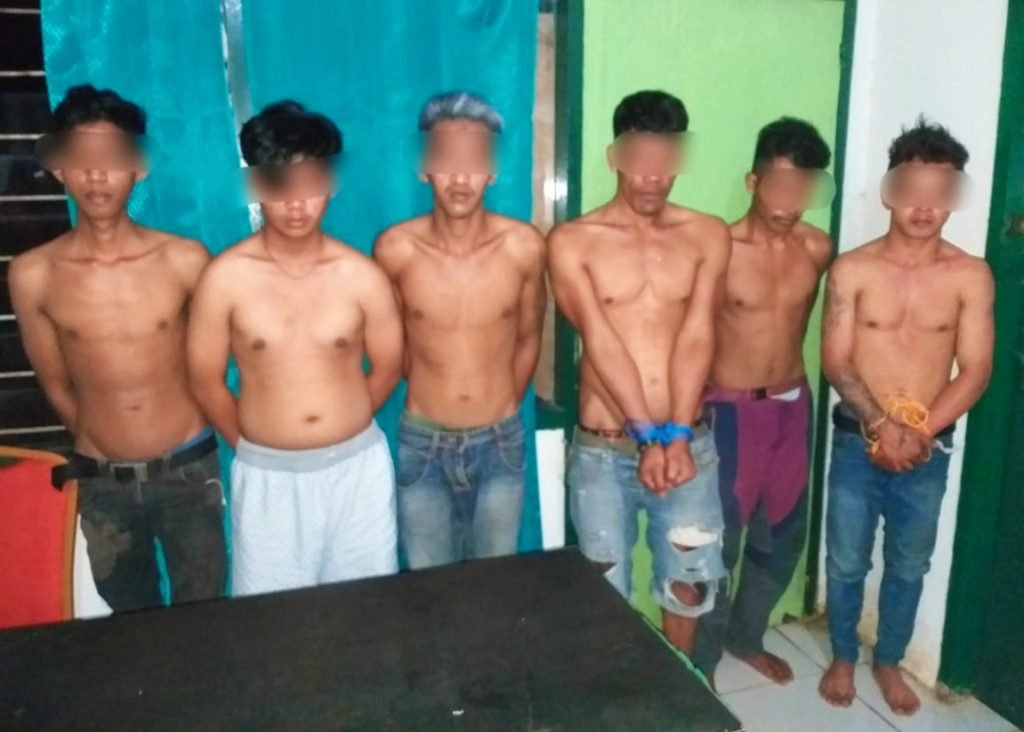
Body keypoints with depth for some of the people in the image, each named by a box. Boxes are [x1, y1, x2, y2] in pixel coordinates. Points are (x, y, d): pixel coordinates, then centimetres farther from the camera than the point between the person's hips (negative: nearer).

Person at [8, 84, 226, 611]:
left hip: (188, 469, -1)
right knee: (131, 619, 20)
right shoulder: (32, 276, -10)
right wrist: (101, 444, 12)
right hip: (101, 482, 1)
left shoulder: (185, 260, -12)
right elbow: (56, 384, 4)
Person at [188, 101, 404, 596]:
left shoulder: (362, 275, -8)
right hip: (266, 476, 0)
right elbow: (206, 382, -1)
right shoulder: (225, 277, -10)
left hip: (358, 467, 1)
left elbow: (387, 369, 4)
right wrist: (253, 444, 10)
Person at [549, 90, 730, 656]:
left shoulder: (708, 236, 2)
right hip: (602, 449, -2)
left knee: (690, 581, 16)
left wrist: (677, 435, -17)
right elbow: (601, 342, -13)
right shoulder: (572, 242, -5)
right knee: (603, 591, 12)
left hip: (688, 441, 2)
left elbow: (696, 338, -7)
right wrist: (649, 436, -19)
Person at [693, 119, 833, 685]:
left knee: (782, 534, 16)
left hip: (794, 405, 5)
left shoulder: (818, 249, -1)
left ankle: (746, 635, 38)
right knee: (717, 540, 3)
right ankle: (700, 661, 20)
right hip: (731, 409, -5)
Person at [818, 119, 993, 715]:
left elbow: (976, 371, -7)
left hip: (930, 449, 1)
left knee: (909, 565, 17)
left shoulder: (971, 276, -5)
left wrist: (919, 432, -18)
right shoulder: (852, 270, -8)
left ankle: (889, 662, 39)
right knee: (847, 561, 12)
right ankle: (843, 658, 35)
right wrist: (881, 426, -23)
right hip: (858, 441, -1)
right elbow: (835, 362, -11)